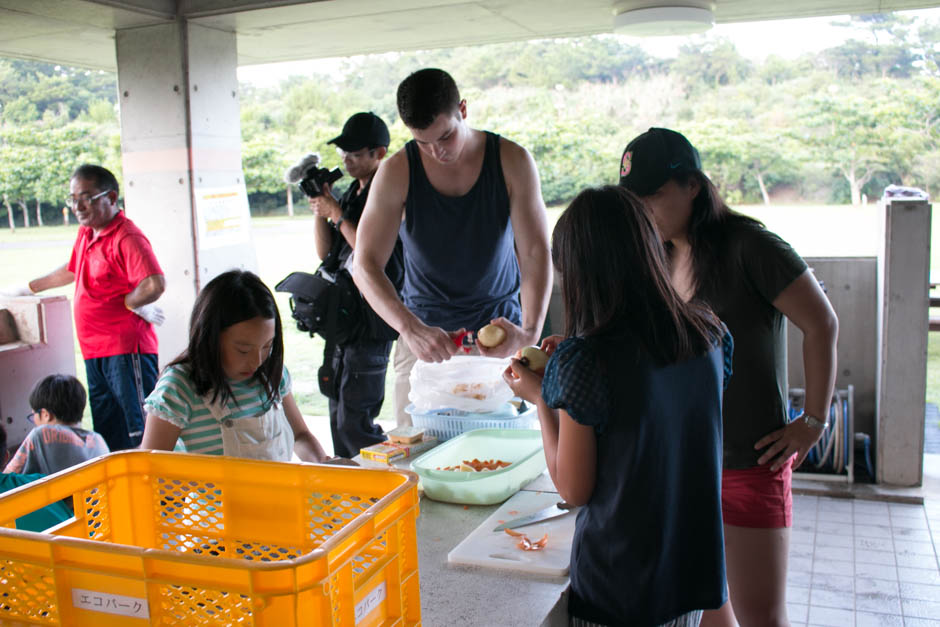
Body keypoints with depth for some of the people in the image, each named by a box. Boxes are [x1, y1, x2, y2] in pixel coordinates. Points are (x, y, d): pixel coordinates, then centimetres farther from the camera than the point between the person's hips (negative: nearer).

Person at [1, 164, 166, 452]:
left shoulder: (127, 237, -16)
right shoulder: (85, 233, 13)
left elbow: (155, 285, -30)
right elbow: (72, 270, 33)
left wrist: (128, 303, -13)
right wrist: (28, 288, 40)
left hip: (126, 350, -9)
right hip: (95, 351, 10)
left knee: (142, 431, -6)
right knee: (107, 434, 15)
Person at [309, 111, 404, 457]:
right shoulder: (352, 194, 15)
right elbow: (326, 252, 16)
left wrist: (337, 214, -12)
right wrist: (319, 210, 2)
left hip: (371, 321, -9)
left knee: (354, 421, -10)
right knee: (339, 415, 15)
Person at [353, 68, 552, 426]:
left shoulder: (512, 161, -8)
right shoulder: (397, 172, -9)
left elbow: (536, 254, -12)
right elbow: (365, 265, -14)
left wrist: (530, 330, -30)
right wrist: (410, 328, -31)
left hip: (500, 330, 0)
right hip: (423, 332, 0)